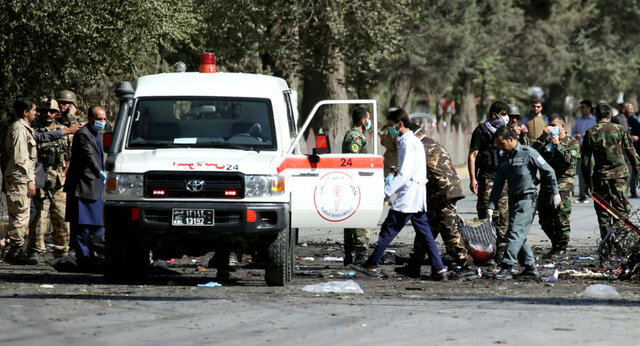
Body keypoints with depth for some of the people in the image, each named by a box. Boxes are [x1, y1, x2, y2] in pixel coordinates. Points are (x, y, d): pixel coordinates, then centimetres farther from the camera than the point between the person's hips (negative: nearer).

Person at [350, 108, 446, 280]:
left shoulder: (407, 143, -12)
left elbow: (404, 174, -19)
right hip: (418, 197, 10)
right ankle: (439, 270, 2)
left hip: (407, 197, -10)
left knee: (387, 231, -4)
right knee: (425, 233, 6)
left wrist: (386, 192, -19)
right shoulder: (415, 141, 19)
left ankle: (371, 266, -1)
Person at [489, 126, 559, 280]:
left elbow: (548, 172, -3)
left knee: (516, 233, -15)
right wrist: (491, 206, 5)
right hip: (513, 201, 8)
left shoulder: (528, 153, -8)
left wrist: (555, 193, -2)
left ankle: (506, 267, -20)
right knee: (518, 236, 7)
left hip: (527, 199, -8)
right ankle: (530, 267, 15)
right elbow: (498, 185, 12)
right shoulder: (504, 159, 13)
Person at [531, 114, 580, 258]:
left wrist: (558, 146, -12)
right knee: (544, 219, 6)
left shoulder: (572, 143, 4)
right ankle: (555, 246, 19)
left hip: (563, 183, -6)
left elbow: (571, 160, -11)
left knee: (561, 217, -12)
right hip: (546, 183, 6)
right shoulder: (546, 142, 18)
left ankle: (562, 248, -2)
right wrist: (543, 138, -4)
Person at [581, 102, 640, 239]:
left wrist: (587, 181, 9)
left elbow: (586, 160, 3)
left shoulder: (590, 133, 1)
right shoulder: (619, 130, 0)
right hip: (619, 174, -1)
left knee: (603, 211, 9)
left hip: (599, 176, 1)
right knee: (621, 209, 1)